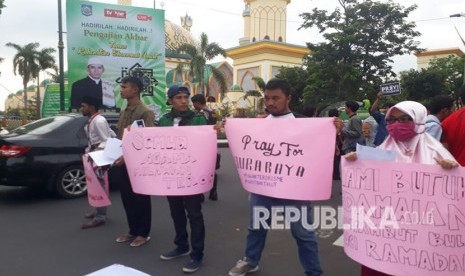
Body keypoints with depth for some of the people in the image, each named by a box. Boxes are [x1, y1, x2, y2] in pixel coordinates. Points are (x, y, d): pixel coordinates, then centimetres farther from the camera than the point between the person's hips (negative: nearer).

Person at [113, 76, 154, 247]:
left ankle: (143, 233, 18)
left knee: (140, 199, 5)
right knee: (127, 199, 15)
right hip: (123, 163, 8)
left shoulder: (145, 112, -12)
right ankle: (133, 230, 29)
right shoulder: (124, 113, 14)